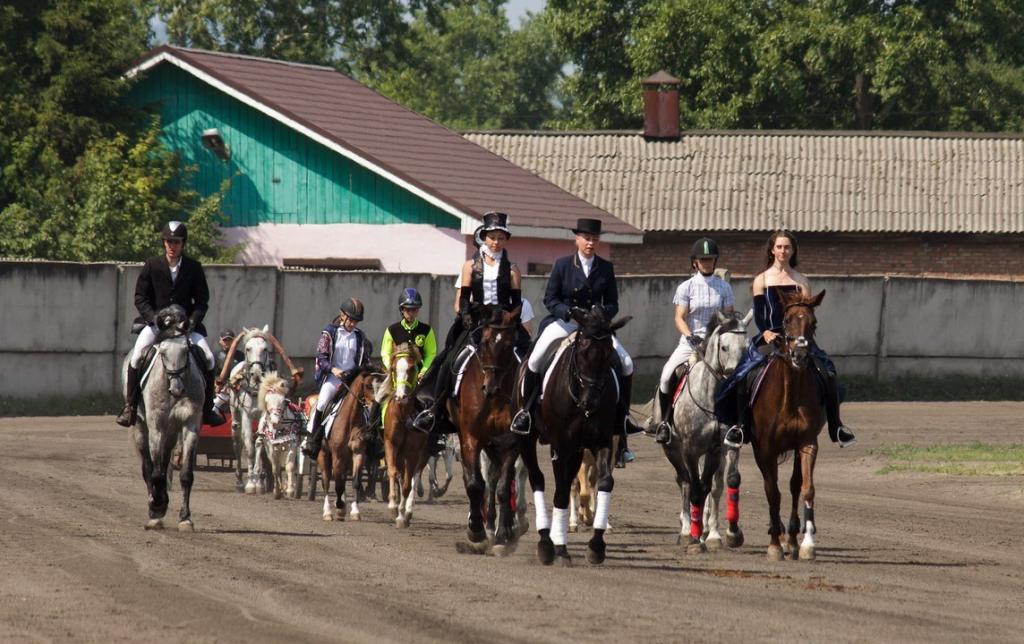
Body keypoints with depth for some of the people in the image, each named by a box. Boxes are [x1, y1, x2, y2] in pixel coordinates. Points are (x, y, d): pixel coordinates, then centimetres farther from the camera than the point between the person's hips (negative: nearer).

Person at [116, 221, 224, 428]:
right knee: (137, 355, -25)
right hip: (155, 321, -1)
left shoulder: (194, 268, 1)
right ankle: (130, 407, -17)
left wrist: (192, 321, -14)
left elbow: (202, 300, 4)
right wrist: (154, 317, -17)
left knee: (208, 358, -13)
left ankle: (207, 409, 3)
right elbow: (140, 298, 0)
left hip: (185, 323, 1)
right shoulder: (152, 265, -2)